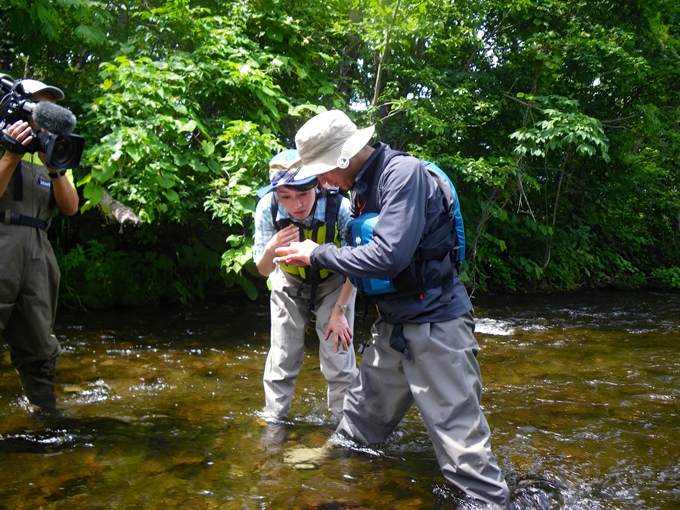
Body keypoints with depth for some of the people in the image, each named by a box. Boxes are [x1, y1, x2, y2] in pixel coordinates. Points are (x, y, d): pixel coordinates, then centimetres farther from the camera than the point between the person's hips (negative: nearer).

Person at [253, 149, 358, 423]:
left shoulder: (340, 208, -35)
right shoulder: (267, 208, -30)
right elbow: (263, 270, -16)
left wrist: (339, 310, -12)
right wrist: (271, 250, -39)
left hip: (333, 285, -1)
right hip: (289, 285, 2)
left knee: (338, 356, -4)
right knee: (282, 357, 4)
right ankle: (274, 421, 24)